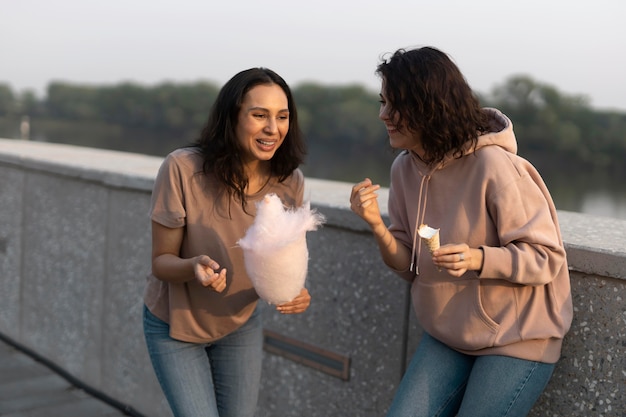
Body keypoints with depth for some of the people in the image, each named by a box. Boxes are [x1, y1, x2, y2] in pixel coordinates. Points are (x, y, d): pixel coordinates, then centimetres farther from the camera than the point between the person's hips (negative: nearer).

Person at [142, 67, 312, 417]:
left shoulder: (290, 182, -16)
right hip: (176, 324, -3)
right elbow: (161, 261, -17)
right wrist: (195, 266, -39)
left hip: (241, 325, 4)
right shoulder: (183, 169, -27)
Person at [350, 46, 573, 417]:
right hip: (447, 337, 6)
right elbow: (411, 267, 3)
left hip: (515, 340, -6)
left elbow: (547, 258, -16)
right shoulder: (405, 168, -2)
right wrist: (377, 225, -15)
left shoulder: (494, 167, -22)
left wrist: (477, 259, -33)